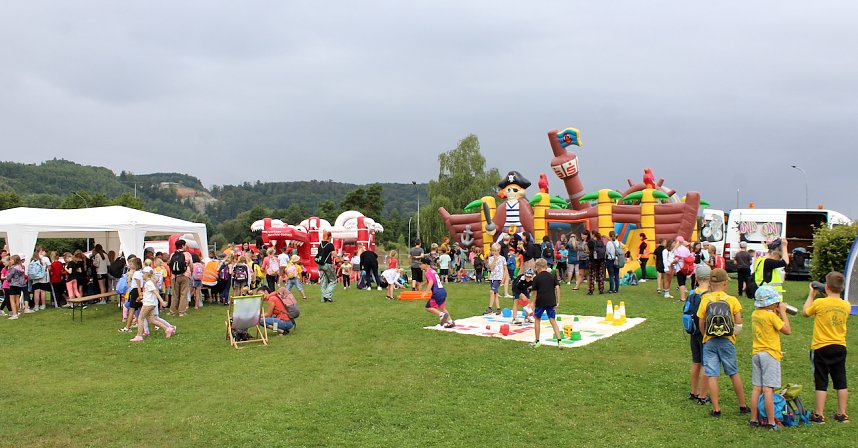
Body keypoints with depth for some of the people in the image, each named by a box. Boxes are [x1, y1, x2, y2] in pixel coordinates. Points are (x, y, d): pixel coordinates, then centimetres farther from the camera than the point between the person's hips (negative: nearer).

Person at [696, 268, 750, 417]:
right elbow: (739, 324, -4)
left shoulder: (705, 300, -3)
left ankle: (716, 409, 4)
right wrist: (732, 332, 13)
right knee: (734, 374, 15)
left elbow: (701, 323, -1)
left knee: (711, 375, 2)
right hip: (727, 341, 1)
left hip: (709, 341, -1)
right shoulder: (732, 300, -3)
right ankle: (743, 406, 26)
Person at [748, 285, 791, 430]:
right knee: (768, 389, -6)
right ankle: (771, 422, -3)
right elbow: (787, 330, -9)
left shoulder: (755, 314, 8)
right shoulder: (771, 315, -14)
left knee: (757, 388, 9)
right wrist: (782, 312, -3)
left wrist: (777, 313, 12)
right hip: (770, 354, -7)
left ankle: (754, 419, 12)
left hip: (756, 354, 7)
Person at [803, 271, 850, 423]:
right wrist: (829, 297, 15)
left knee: (821, 383, 2)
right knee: (841, 382, 12)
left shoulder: (819, 303, -15)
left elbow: (805, 312, 3)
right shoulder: (846, 305, -2)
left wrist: (811, 295, 12)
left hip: (821, 348, -4)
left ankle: (819, 415, 6)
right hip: (840, 348, 4)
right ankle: (842, 414, 19)